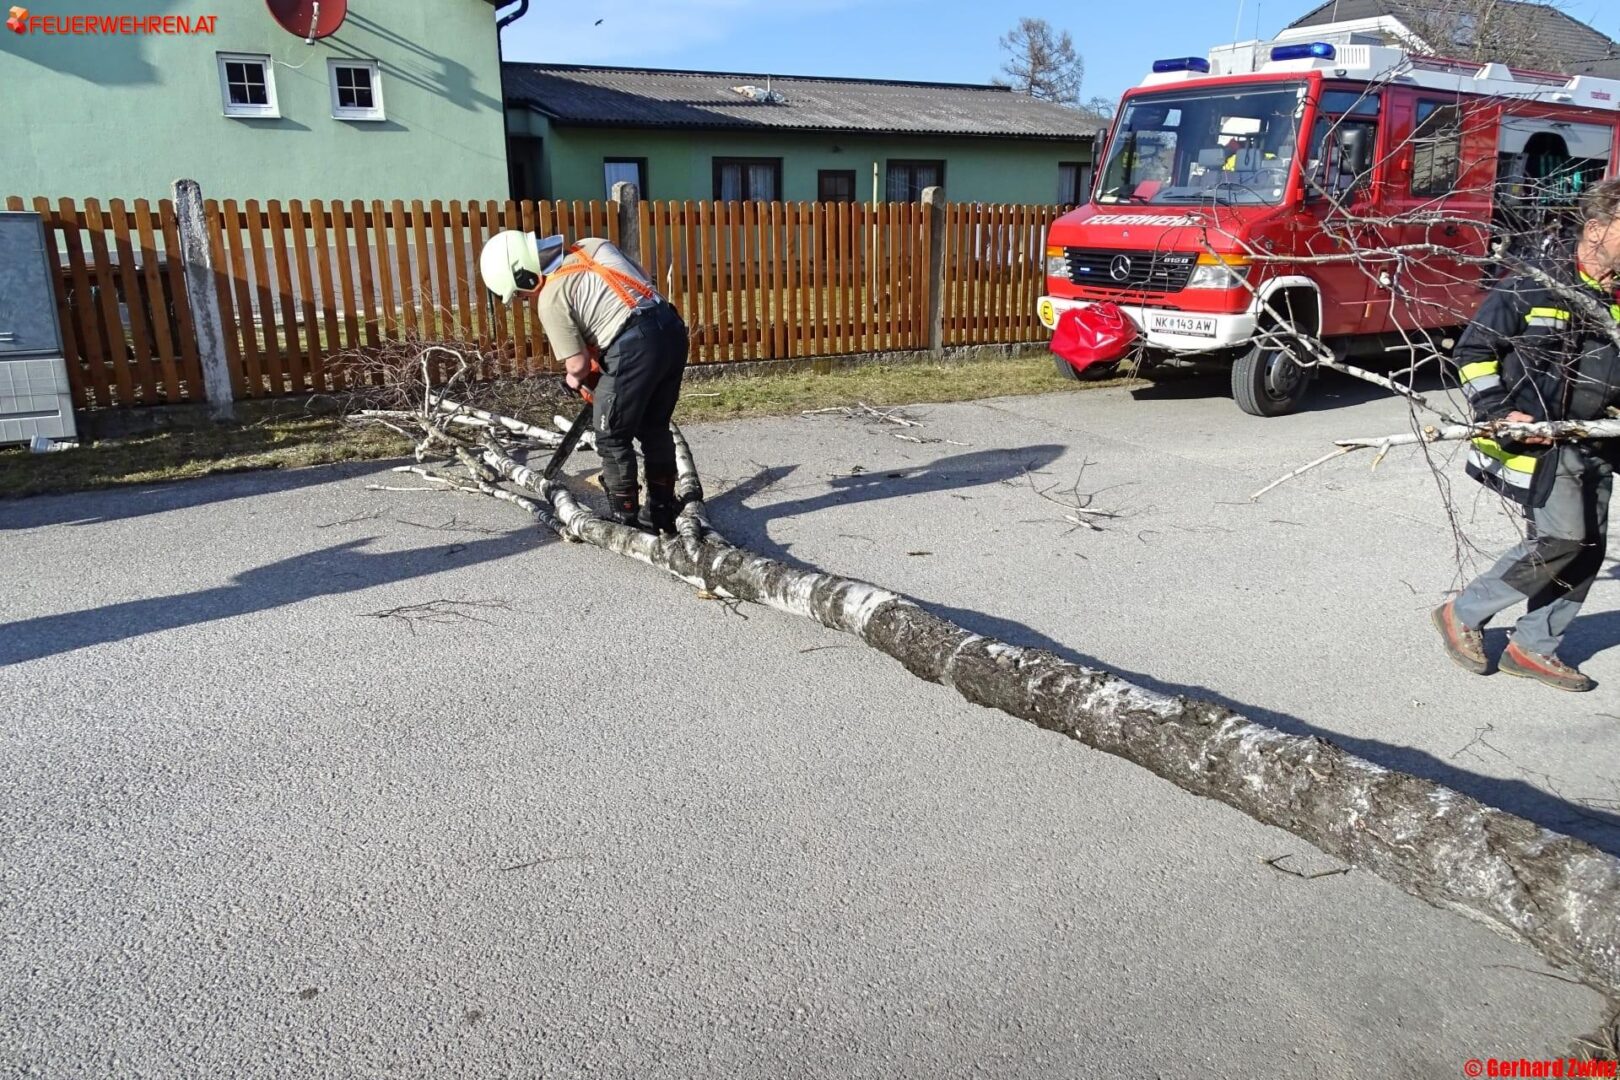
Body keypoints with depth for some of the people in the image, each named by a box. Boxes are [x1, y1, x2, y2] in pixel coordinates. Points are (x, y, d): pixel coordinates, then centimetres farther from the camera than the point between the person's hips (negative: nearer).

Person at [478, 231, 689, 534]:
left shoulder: (550, 297, -1)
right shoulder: (590, 246, 18)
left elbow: (578, 364, -4)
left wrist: (576, 378, 20)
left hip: (636, 346, -8)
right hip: (671, 328, 8)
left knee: (613, 439, 9)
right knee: (655, 429, 20)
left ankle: (624, 520, 16)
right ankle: (663, 513, 29)